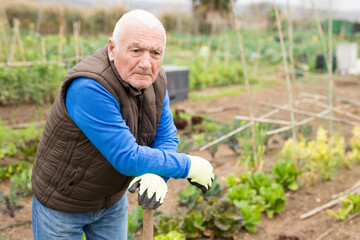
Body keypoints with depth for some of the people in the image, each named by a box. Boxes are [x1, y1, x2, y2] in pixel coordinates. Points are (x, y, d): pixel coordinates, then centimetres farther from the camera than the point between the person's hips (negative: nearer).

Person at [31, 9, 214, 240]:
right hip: (62, 201, -6)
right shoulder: (89, 88, -35)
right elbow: (128, 158, -33)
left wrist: (157, 176, -29)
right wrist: (190, 166, -23)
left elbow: (166, 138, -7)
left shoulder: (155, 79, -11)